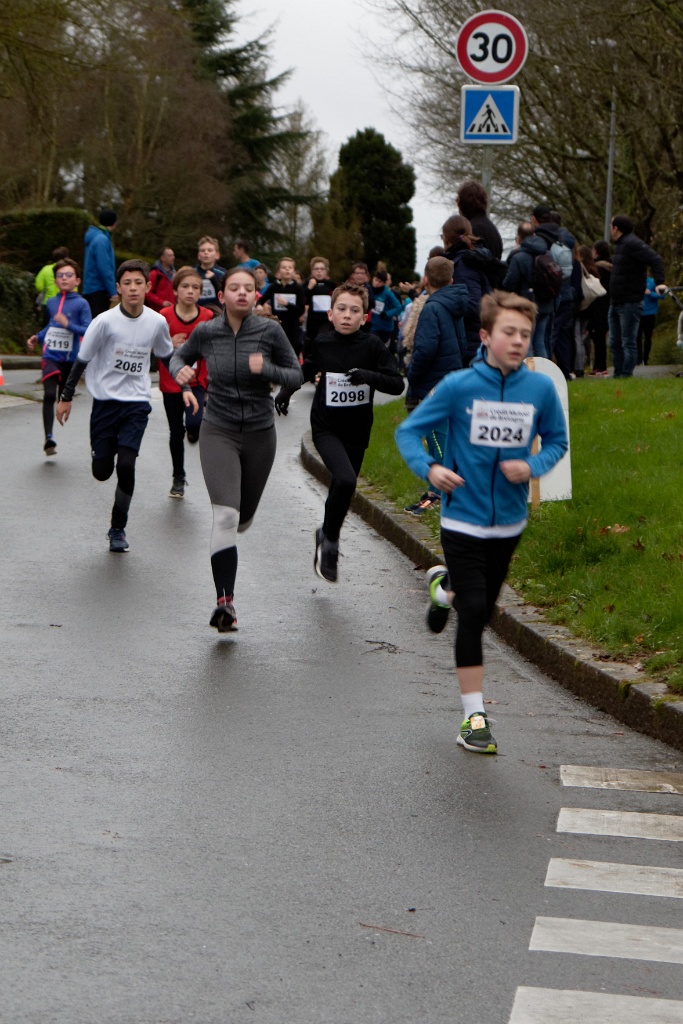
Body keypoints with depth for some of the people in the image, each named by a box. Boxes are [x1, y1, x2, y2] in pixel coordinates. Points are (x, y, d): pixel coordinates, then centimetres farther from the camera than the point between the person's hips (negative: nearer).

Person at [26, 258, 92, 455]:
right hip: (50, 356, 2)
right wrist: (37, 338, 17)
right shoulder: (51, 302, 9)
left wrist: (68, 324, -23)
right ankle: (49, 438, -19)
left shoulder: (81, 303, -6)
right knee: (49, 395, -15)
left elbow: (88, 330, -13)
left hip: (70, 359, -2)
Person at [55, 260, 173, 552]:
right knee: (102, 471, -2)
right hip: (105, 399, -1)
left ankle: (118, 528, 3)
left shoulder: (157, 322, -3)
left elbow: (166, 356, 16)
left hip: (137, 402, 1)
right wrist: (66, 397, 0)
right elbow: (82, 360, -3)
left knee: (126, 465, -14)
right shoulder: (105, 321, -12)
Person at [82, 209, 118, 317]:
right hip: (99, 289, -10)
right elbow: (105, 268, -20)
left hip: (89, 288, 10)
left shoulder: (94, 238, 15)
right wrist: (113, 292, -19)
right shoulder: (102, 240, -14)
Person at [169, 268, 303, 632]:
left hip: (260, 433, 2)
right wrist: (181, 374, -7)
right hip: (218, 431, -1)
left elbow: (296, 376, 0)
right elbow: (179, 356, 16)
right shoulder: (206, 332, -4)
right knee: (225, 515, -20)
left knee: (243, 518, 16)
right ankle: (225, 602, -23)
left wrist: (265, 370, -19)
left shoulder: (269, 331, -7)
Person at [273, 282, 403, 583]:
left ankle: (327, 536, 40)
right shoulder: (323, 343, -3)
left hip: (357, 432, 1)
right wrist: (287, 390, 15)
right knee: (345, 479, -25)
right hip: (326, 428, -1)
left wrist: (368, 376, -29)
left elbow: (397, 384, -14)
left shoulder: (372, 346, -9)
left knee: (342, 491, 13)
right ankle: (330, 539, -7)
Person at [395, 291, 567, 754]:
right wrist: (429, 468, -23)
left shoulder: (541, 388, -8)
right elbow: (409, 430, -5)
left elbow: (557, 440, 7)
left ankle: (444, 587, 55)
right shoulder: (459, 386, -14)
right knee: (472, 614, -9)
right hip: (463, 520, -4)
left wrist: (532, 466, -14)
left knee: (482, 611, 19)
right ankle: (474, 716, -1)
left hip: (509, 521, 4)